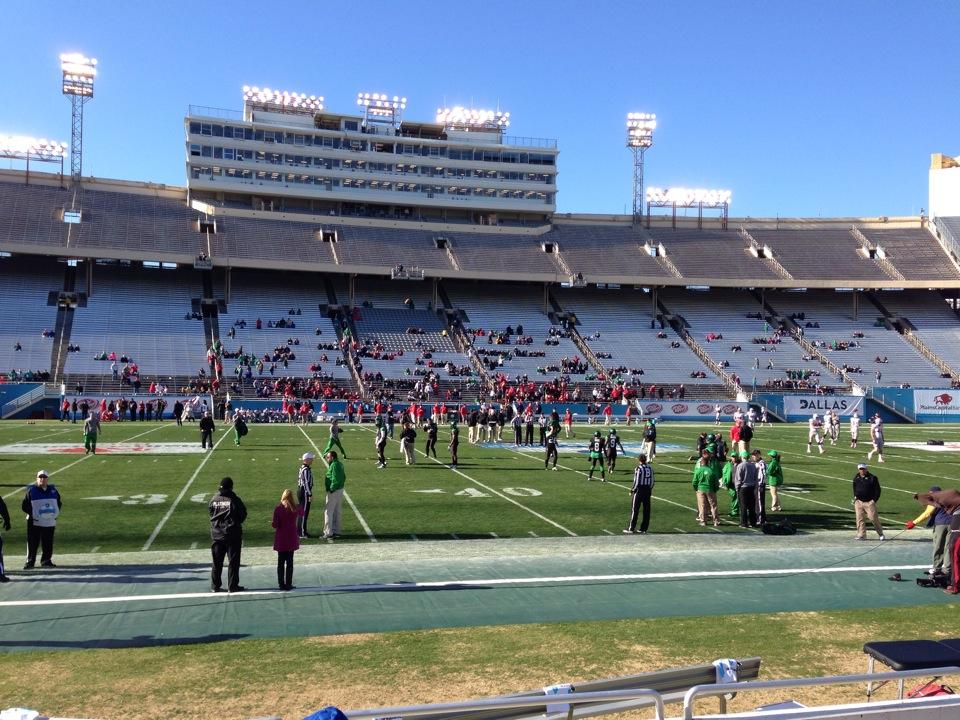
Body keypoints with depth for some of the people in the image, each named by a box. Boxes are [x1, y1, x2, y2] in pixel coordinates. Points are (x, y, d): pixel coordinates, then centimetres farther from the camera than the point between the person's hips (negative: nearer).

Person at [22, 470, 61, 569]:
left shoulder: (53, 490, 9)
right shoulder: (31, 491, -1)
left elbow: (59, 503, 19)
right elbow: (24, 506, 1)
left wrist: (55, 514, 5)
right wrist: (32, 513, -9)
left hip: (50, 522, 3)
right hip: (34, 523, -3)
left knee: (48, 543, 6)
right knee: (32, 543, 0)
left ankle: (46, 561, 16)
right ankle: (30, 561, 10)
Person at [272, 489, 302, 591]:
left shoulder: (277, 509, -12)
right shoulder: (296, 508, -5)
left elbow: (275, 525, -12)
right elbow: (302, 513, 18)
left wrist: (273, 524, 9)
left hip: (281, 539, -1)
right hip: (292, 538, 1)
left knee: (281, 562, 9)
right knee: (290, 562, 8)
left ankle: (281, 584, 11)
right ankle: (288, 584, 8)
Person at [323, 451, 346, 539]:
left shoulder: (334, 465, -19)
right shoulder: (339, 464, 12)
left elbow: (335, 479, -25)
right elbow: (343, 477, 18)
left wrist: (331, 489, -19)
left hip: (333, 492, -10)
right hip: (340, 490, 10)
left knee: (328, 512, -4)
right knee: (336, 512, 16)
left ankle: (328, 533, -3)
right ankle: (336, 531, 23)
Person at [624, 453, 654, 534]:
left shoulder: (638, 469, -13)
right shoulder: (650, 468, 5)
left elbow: (637, 482, -14)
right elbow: (652, 481, 9)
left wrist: (632, 490, -3)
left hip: (639, 490, -6)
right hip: (648, 490, 6)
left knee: (634, 510, 2)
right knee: (646, 510, 10)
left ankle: (631, 528, 6)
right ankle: (643, 529, 14)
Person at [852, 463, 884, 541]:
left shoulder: (872, 478, -4)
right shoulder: (856, 478, 10)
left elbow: (877, 490, -1)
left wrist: (874, 500, -7)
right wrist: (855, 497, 15)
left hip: (869, 502, -4)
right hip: (859, 502, 4)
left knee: (873, 518, -5)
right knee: (860, 519, 1)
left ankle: (880, 534, 12)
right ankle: (861, 535, 7)